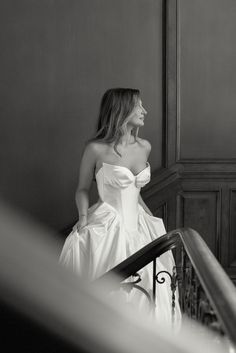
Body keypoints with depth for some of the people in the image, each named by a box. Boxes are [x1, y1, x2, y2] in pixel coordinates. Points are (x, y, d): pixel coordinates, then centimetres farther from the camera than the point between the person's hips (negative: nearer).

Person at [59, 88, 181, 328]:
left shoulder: (144, 147, 7)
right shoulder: (96, 149, -9)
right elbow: (82, 189, 2)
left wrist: (151, 218, 19)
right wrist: (83, 217, -13)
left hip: (137, 227, 6)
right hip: (106, 228, -5)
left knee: (143, 294, 8)